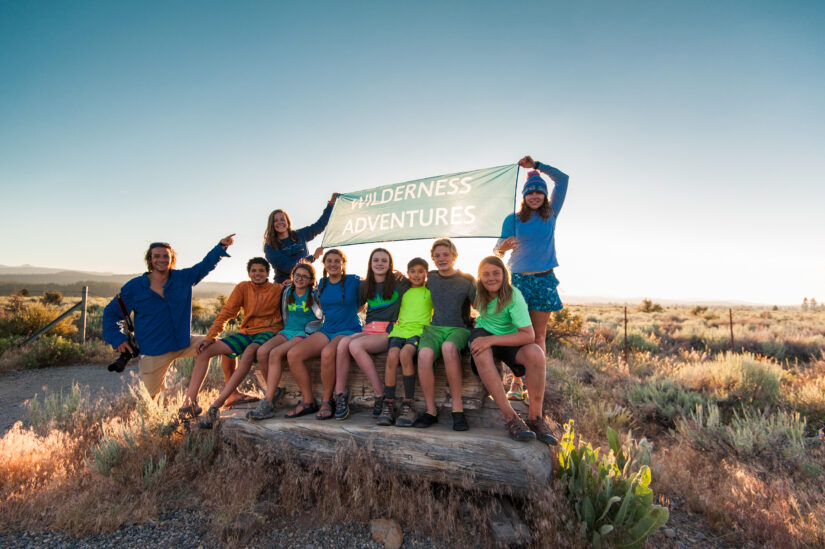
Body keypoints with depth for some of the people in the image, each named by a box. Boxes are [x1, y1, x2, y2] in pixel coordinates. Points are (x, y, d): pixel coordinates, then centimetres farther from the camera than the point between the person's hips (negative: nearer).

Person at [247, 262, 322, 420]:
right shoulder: (287, 291, 14)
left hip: (305, 334, -5)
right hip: (287, 331, 5)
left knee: (275, 353, -31)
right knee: (262, 351, -24)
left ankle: (267, 404, -27)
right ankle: (275, 391, -4)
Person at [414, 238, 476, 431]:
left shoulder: (467, 280, 7)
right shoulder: (430, 277, 16)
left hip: (460, 328, -2)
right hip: (435, 327, 2)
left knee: (449, 347, -38)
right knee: (424, 354, -32)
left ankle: (457, 408, -29)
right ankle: (431, 410, -20)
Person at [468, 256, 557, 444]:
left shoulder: (513, 295, -20)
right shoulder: (480, 292, -8)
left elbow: (529, 335, -27)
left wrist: (492, 339, -34)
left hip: (509, 340, -1)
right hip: (483, 334, 2)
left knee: (536, 353, -33)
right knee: (482, 354, -36)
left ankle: (535, 417, -17)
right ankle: (511, 418, -31)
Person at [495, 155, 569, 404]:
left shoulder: (550, 215, 9)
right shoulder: (513, 219, 3)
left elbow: (562, 179, 8)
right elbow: (498, 250, -3)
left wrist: (536, 165, 4)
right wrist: (501, 248, -26)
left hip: (544, 280, 2)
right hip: (518, 279, -2)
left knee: (539, 335, 2)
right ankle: (516, 383, 6)